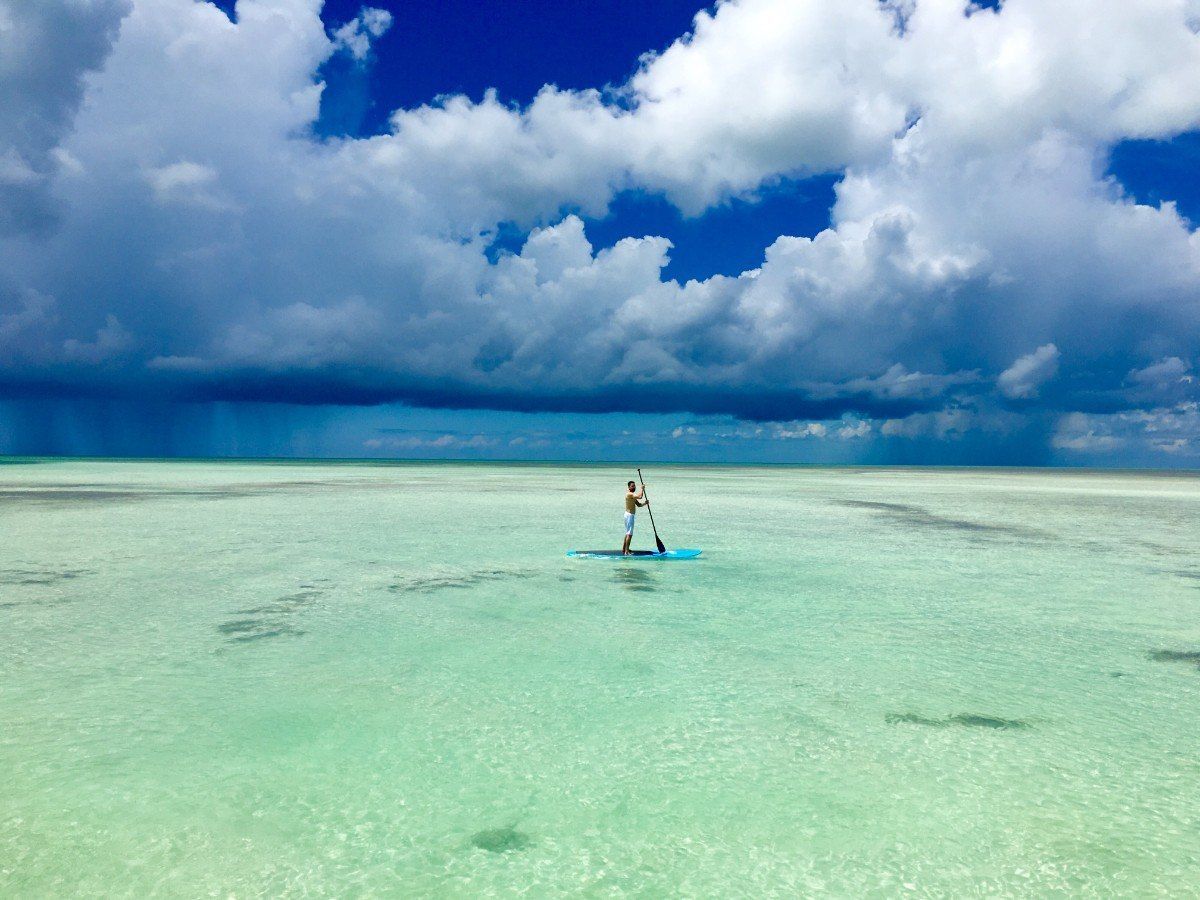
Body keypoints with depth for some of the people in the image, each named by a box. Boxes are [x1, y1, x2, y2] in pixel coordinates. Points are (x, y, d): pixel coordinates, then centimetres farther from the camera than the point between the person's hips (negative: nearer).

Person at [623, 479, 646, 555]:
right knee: (629, 534, -11)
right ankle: (626, 552, -12)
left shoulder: (632, 495, 16)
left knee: (628, 533, 18)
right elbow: (640, 497, -30)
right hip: (629, 515, -11)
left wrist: (645, 503, -3)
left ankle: (623, 549, 26)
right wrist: (642, 489, -14)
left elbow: (639, 504, 16)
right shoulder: (629, 494, -17)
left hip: (630, 515, 11)